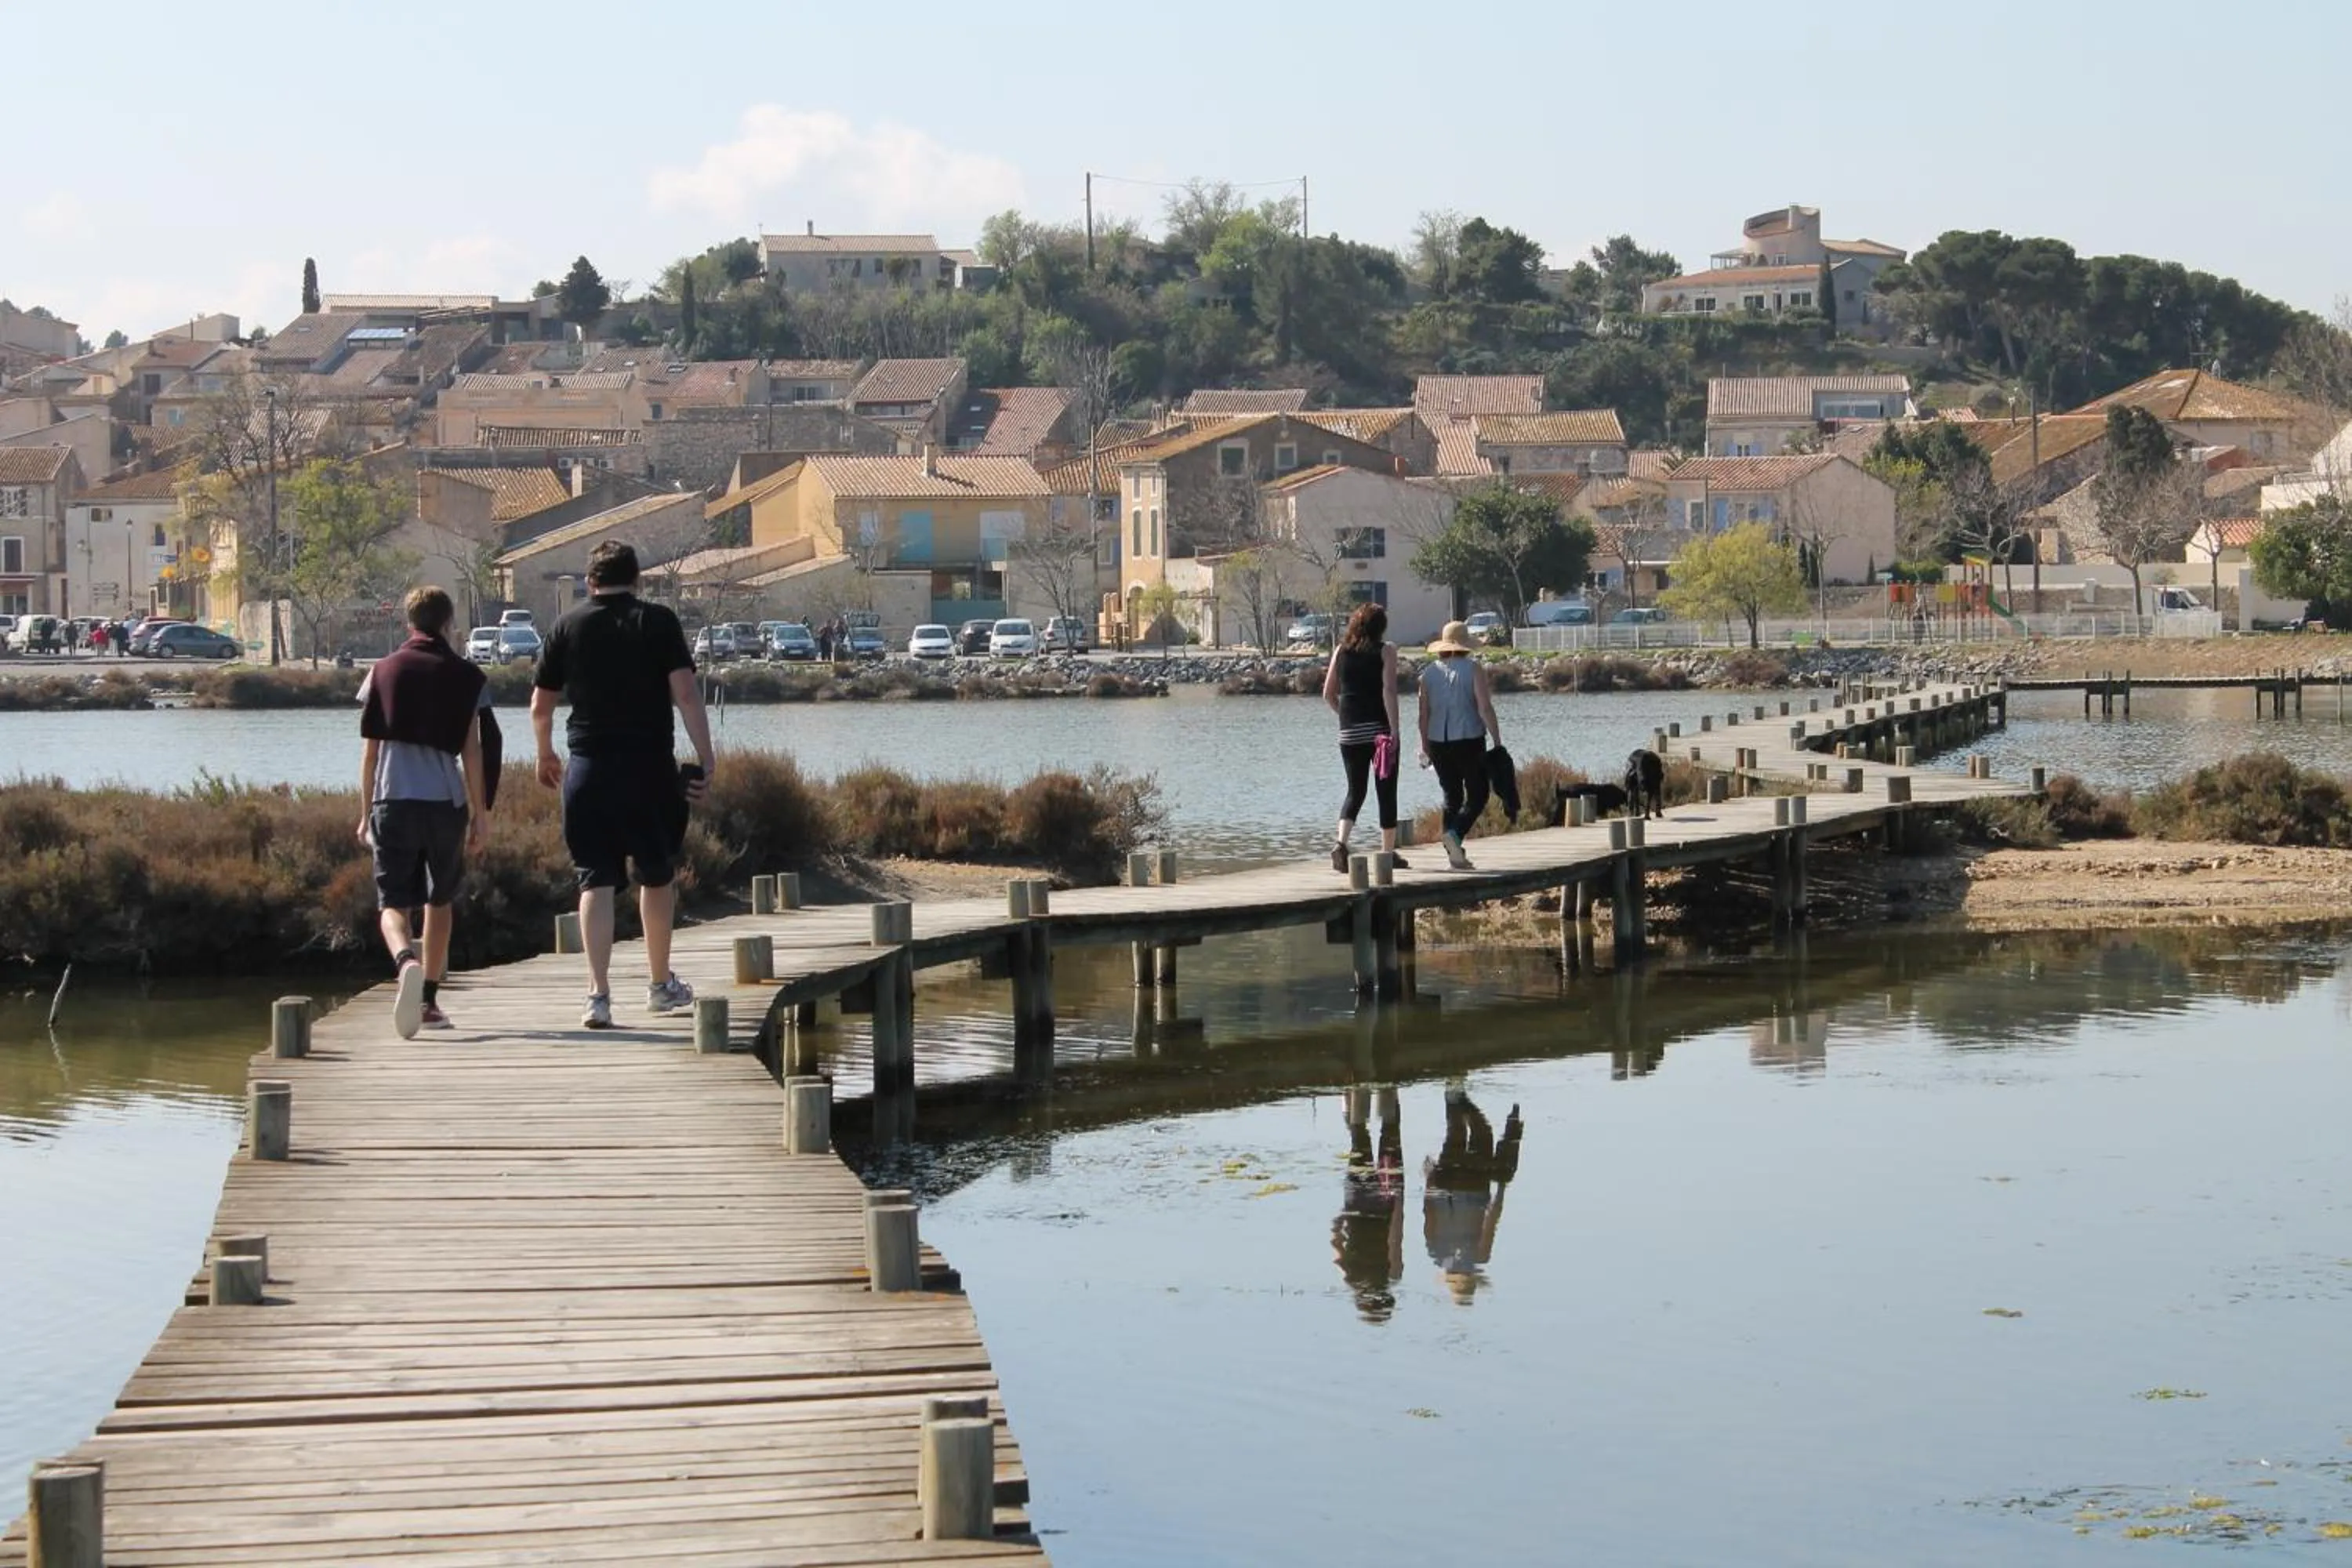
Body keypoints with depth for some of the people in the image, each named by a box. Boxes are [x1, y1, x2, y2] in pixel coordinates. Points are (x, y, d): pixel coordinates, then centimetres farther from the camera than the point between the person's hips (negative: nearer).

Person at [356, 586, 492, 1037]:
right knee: (440, 899, 16)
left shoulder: (383, 671, 7)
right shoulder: (465, 677, 4)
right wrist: (480, 813, 7)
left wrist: (366, 811, 13)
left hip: (392, 798, 0)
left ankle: (407, 963, -33)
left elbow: (370, 748, 7)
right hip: (446, 798, 0)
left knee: (393, 902, -1)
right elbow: (471, 751, 2)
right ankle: (429, 999, 18)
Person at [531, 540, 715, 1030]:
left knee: (596, 880, 1)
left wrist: (546, 757, 25)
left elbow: (540, 705, 9)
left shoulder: (568, 628, 5)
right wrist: (706, 757, -7)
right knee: (657, 875, 16)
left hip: (588, 769, 1)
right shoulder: (658, 622, 0)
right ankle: (661, 984, 27)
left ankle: (599, 994, -9)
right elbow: (685, 693, -10)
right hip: (650, 767, -1)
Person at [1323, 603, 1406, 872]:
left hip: (1349, 732, 4)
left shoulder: (1341, 651, 8)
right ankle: (1388, 853, 11)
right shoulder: (1385, 650, -3)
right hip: (1380, 729, -3)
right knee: (1386, 792, 7)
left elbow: (1328, 694, 10)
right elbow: (1388, 691, -12)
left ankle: (1341, 842, -12)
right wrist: (1394, 730, -14)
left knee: (1355, 790, 11)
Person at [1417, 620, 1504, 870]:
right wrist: (1497, 741, -9)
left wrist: (1425, 746, 14)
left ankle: (1454, 854, 10)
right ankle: (1456, 833, -22)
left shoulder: (1429, 672, 5)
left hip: (1438, 743, 4)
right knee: (1477, 795, 4)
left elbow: (1424, 714, 6)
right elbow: (1485, 708, -12)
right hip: (1469, 740, -4)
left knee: (1452, 796, 14)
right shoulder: (1473, 669, -6)